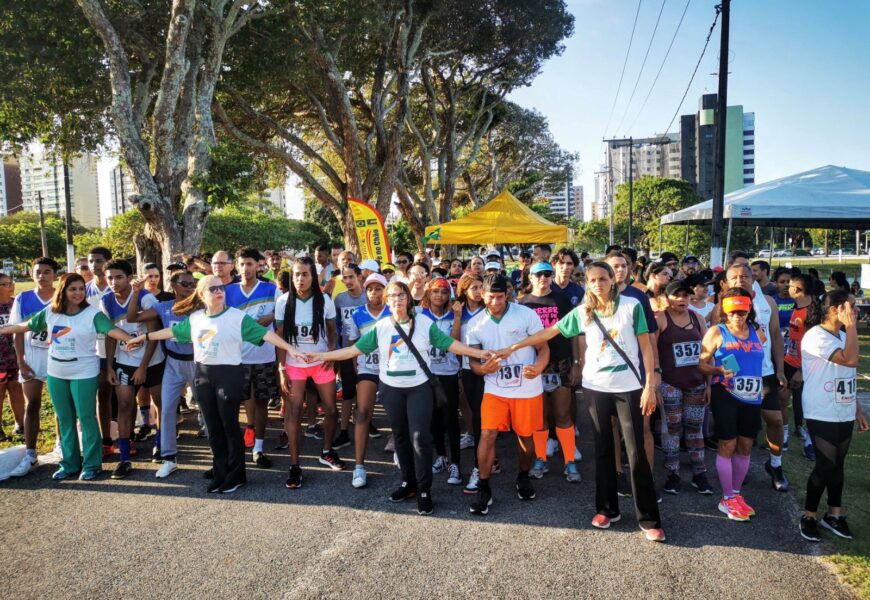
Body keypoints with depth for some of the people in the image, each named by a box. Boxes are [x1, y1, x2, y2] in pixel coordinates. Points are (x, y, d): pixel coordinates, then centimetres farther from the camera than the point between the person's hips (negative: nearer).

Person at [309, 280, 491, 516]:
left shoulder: (425, 323, -4)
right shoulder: (380, 327, 1)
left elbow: (450, 344, -6)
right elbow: (355, 349, 0)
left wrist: (479, 353, -15)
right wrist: (323, 356, -6)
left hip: (419, 387, -3)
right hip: (391, 388, 3)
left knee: (420, 437, -9)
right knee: (401, 436, 12)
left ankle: (424, 490, 3)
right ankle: (408, 482, 27)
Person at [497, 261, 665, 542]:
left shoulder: (631, 306, -6)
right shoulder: (582, 312, 1)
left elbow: (646, 347, -4)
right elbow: (549, 332, 5)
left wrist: (649, 385, -9)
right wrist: (512, 348, 4)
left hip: (629, 387, -3)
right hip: (595, 387, 3)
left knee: (636, 453, -2)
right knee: (603, 449, 12)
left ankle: (649, 519, 9)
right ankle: (607, 508, 26)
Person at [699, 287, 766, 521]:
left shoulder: (758, 332, 9)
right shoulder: (716, 332, -5)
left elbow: (763, 360, 23)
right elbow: (701, 364, -8)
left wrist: (764, 384, 11)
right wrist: (719, 371, -24)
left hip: (751, 397, 5)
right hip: (725, 396, -5)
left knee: (745, 446, 11)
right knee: (728, 445, 1)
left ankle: (736, 494, 27)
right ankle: (727, 499, 12)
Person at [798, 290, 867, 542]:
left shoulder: (844, 336, 12)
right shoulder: (816, 337, -16)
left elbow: (849, 379, 17)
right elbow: (851, 360, -28)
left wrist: (858, 410, 16)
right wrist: (852, 325, -20)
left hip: (844, 415, 8)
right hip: (822, 416, -8)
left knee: (837, 464, 14)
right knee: (826, 465, -5)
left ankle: (834, 514, 26)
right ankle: (809, 516, 11)